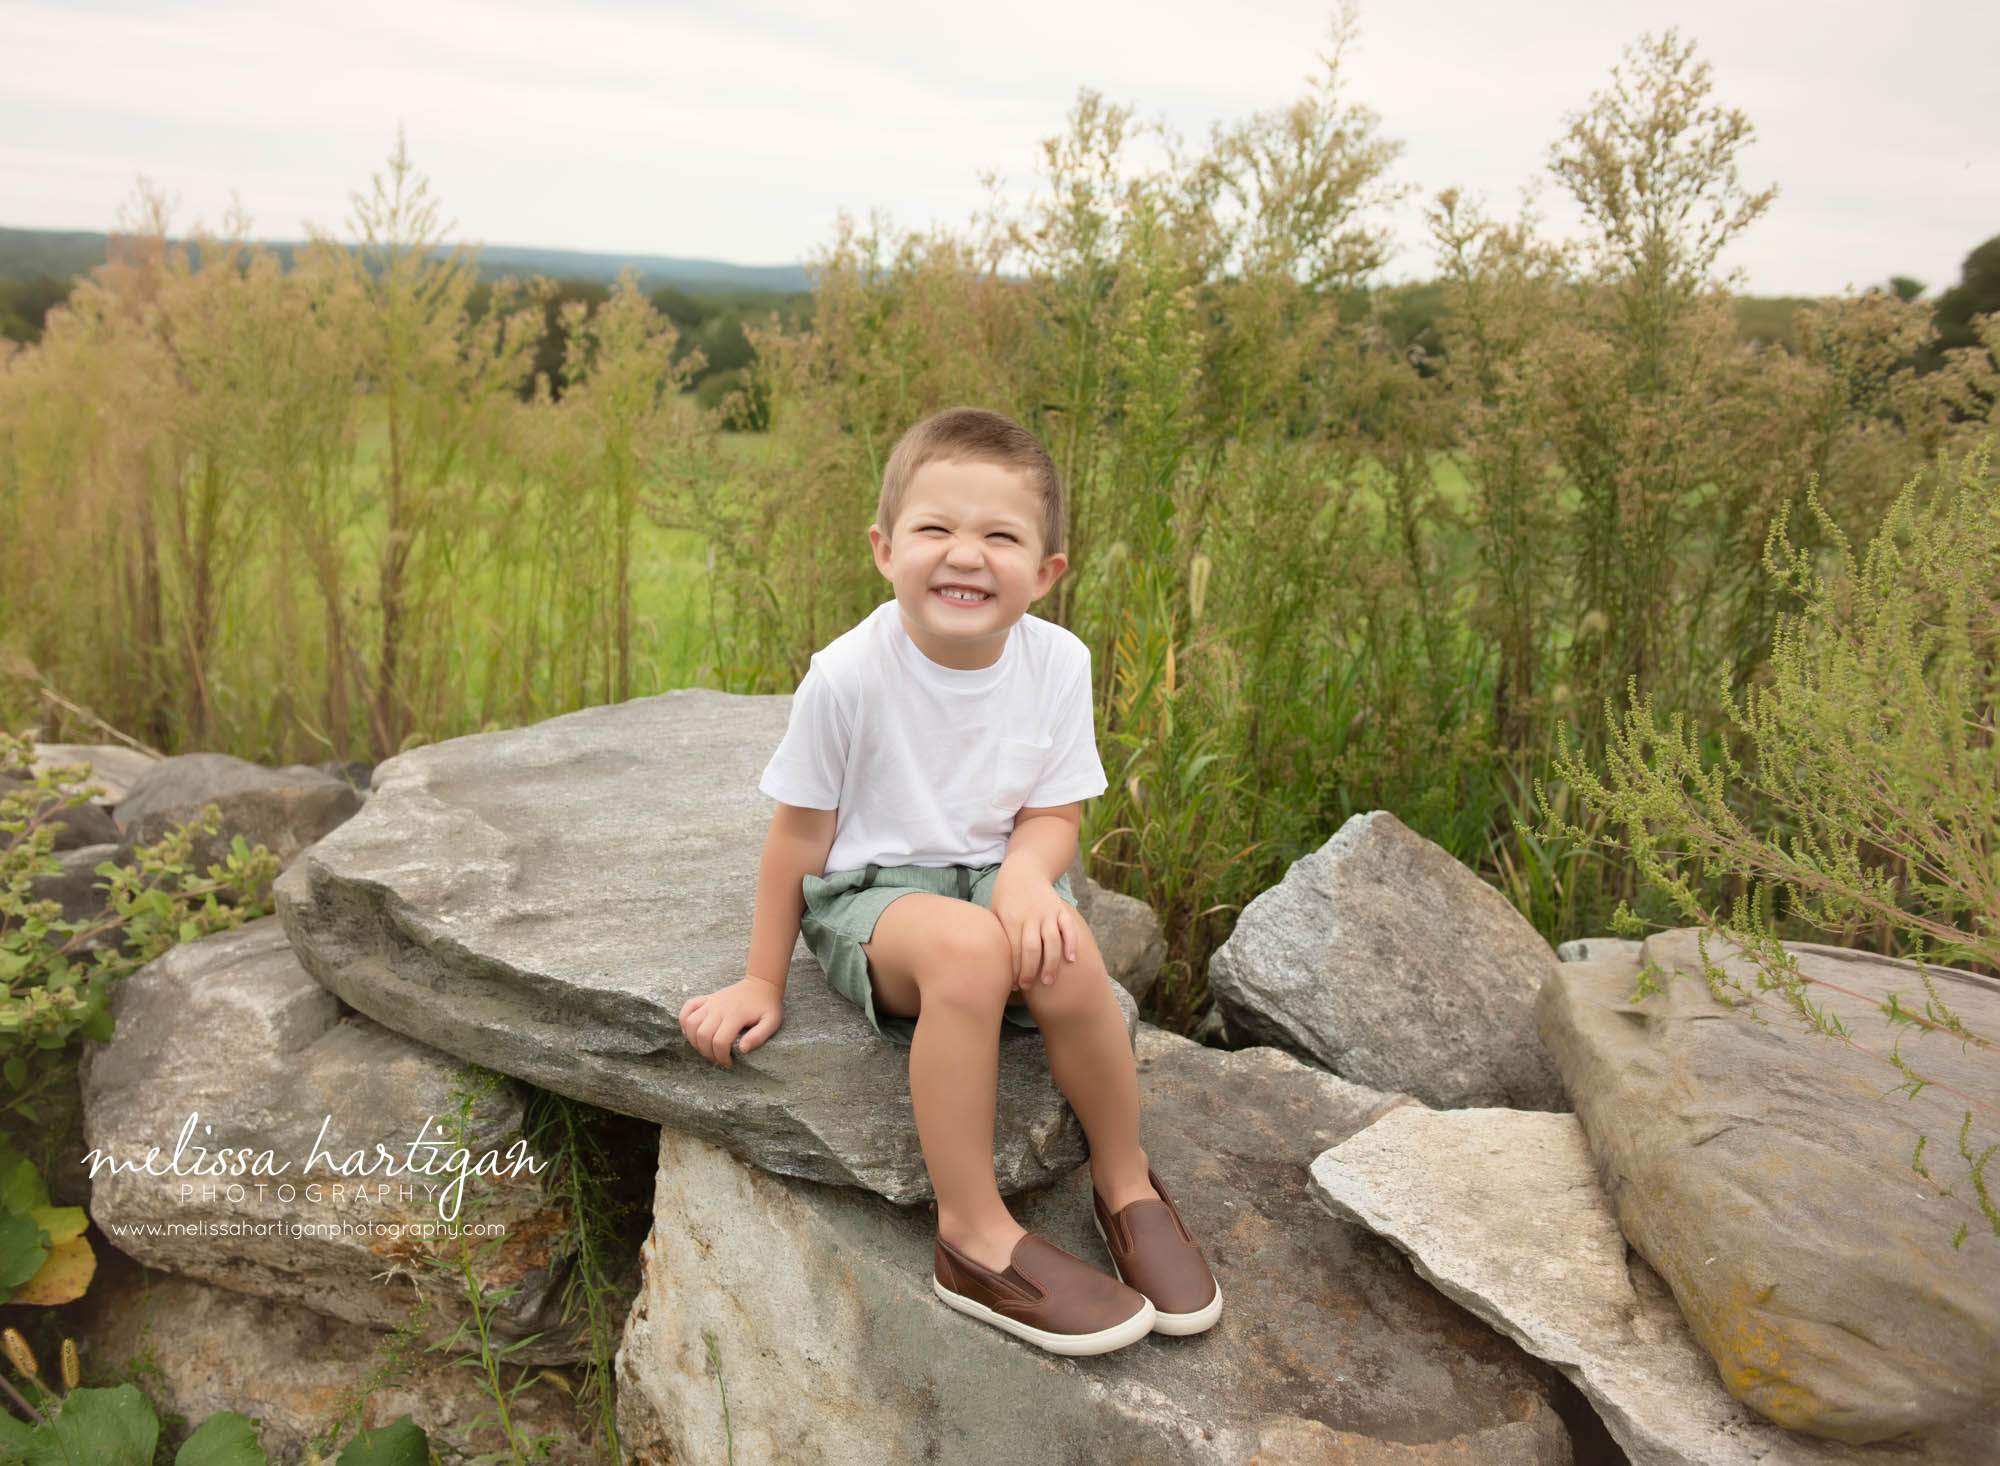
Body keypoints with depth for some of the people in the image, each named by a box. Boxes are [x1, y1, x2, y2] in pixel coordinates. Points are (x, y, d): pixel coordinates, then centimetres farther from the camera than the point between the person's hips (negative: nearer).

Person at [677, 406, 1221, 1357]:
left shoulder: (1058, 661, -8)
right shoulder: (849, 673, -16)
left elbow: (1053, 811, 0)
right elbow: (799, 834, -6)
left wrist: (1026, 874, -24)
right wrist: (762, 980, 1)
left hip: (996, 875, 3)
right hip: (872, 893, -3)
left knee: (1066, 956, -30)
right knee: (966, 946, -36)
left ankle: (1125, 1182, -2)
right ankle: (974, 1235, -19)